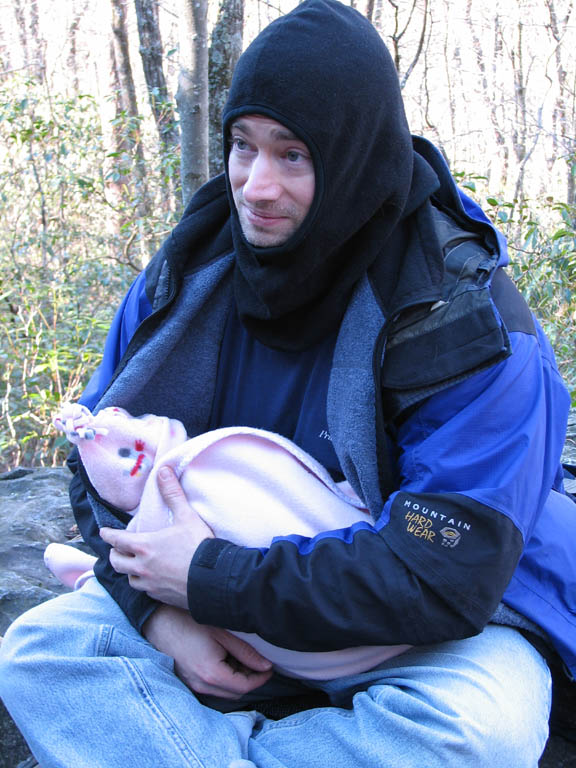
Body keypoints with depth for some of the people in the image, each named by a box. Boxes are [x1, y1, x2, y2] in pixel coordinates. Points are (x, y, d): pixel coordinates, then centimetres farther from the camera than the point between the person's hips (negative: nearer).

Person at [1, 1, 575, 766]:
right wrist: (162, 610, -19)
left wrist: (213, 580, -26)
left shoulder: (470, 324, -24)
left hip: (419, 632, -3)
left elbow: (449, 573, -28)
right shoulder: (190, 272, -8)